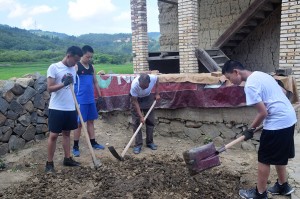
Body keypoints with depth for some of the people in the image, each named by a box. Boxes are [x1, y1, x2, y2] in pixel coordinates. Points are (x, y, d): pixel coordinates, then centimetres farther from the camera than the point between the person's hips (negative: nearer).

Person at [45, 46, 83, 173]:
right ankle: (49, 163, 11)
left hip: (70, 108, 6)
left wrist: (75, 105, 17)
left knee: (66, 133, 14)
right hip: (57, 108, -6)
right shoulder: (54, 67, -10)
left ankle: (67, 159, 24)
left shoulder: (73, 69, 9)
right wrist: (63, 83, -29)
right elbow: (49, 88, -14)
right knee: (53, 135, 0)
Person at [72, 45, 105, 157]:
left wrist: (99, 95, 17)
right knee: (79, 123, 0)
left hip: (91, 100, 7)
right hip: (80, 100, -6)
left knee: (90, 121, 14)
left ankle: (93, 143, 25)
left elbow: (95, 82, 19)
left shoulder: (92, 67, 11)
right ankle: (75, 147, 11)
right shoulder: (76, 66, -10)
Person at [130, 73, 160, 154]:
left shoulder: (153, 78, -33)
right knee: (136, 122, -6)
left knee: (150, 121, 5)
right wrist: (141, 116, -28)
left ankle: (150, 142, 18)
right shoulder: (134, 85, -39)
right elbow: (135, 102, -27)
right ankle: (138, 144, 2)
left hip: (148, 98, 3)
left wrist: (157, 93, -6)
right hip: (136, 99, -3)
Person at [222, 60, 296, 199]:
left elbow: (263, 112, -20)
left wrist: (250, 130, -5)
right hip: (288, 118, 10)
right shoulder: (259, 74, 10)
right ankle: (283, 186, 37)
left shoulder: (250, 85, -19)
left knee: (264, 159, 4)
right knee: (278, 156, 23)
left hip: (277, 123, -10)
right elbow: (278, 94, 18)